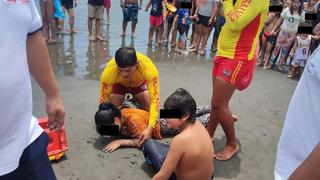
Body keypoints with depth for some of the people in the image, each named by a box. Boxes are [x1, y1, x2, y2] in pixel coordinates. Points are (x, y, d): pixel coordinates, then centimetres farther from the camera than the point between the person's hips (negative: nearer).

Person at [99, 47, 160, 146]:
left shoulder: (148, 67, -44)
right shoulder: (109, 70, -41)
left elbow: (155, 98, -44)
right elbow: (104, 99, -28)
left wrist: (150, 128, -51)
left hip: (140, 83, 0)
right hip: (119, 84, 0)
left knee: (149, 112, -8)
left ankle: (136, 102, 22)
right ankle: (121, 106, 23)